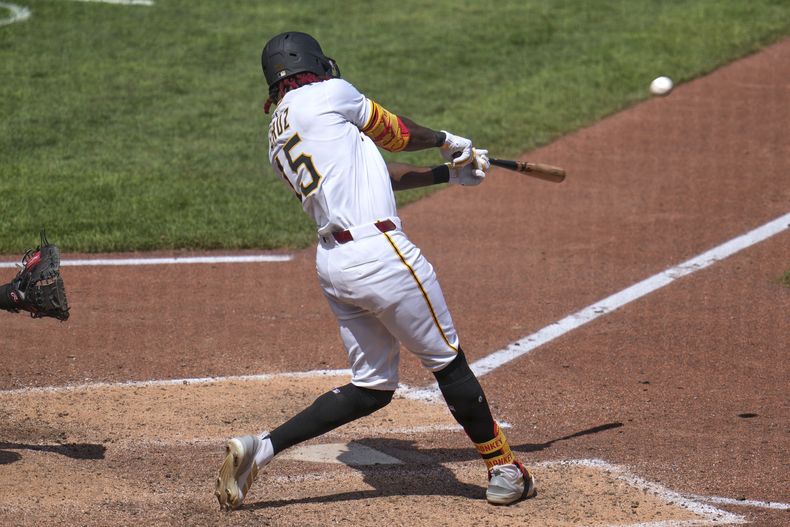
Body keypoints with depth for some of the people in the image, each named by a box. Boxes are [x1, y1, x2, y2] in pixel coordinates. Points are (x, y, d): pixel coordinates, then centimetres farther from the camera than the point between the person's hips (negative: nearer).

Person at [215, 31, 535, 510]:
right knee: (448, 361, 6)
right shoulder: (328, 94, -2)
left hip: (333, 263, 8)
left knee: (372, 388, 14)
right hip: (378, 251, -8)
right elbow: (395, 132, 12)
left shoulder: (279, 144, 20)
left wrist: (448, 174, 27)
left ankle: (259, 448, 6)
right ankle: (504, 471, 17)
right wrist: (447, 140, 30)